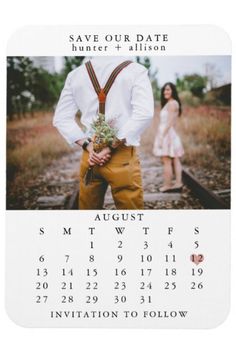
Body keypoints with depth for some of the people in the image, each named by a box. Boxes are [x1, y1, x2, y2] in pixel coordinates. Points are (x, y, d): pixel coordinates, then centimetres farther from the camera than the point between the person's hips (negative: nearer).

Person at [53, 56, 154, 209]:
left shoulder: (75, 74, 8)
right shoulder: (136, 70, -3)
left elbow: (61, 118, 6)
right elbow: (144, 114, -15)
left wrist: (88, 146, -2)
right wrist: (112, 147, -13)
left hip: (90, 155, 4)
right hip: (123, 156, -4)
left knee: (87, 208, 15)